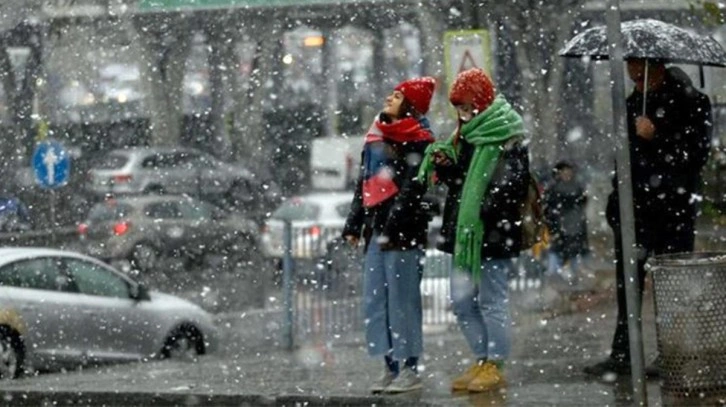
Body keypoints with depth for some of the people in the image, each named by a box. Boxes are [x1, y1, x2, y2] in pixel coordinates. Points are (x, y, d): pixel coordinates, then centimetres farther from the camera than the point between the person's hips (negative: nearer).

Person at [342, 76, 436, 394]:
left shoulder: (418, 142, -5)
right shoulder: (376, 137, 19)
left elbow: (411, 189, -14)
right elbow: (363, 183, 22)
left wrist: (391, 229, -20)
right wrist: (353, 225, 17)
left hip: (404, 231, -8)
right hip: (376, 228, 8)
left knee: (402, 300, -6)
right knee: (375, 300, 7)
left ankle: (410, 368, -2)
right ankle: (391, 367, 12)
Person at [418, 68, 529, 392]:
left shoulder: (507, 138, -11)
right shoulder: (467, 135, 16)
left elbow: (512, 184, -18)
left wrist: (486, 212, -25)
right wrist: (446, 165, 4)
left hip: (493, 232, -9)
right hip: (464, 231, 9)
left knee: (492, 299, -2)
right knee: (462, 300, 10)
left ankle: (495, 365, 6)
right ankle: (482, 360, 20)